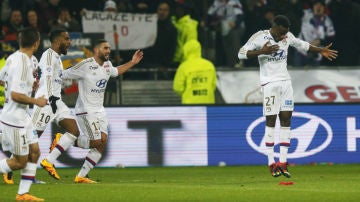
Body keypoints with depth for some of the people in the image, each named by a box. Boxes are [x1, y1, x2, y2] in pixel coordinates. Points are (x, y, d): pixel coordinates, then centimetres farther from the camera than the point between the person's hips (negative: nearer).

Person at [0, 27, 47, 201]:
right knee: (20, 161, -1)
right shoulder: (23, 63, -24)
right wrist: (36, 101, -14)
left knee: (34, 152, 12)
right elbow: (16, 95, -28)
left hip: (22, 117, 10)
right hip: (15, 119, -10)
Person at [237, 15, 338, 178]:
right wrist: (262, 51, -24)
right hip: (269, 83, -6)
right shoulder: (259, 37, -9)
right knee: (270, 121, -6)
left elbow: (302, 45, 26)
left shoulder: (287, 36, 7)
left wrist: (320, 51, 25)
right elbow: (241, 53, -13)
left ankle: (283, 163, 3)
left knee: (286, 120, 1)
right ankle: (271, 163, -1)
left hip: (285, 82, 6)